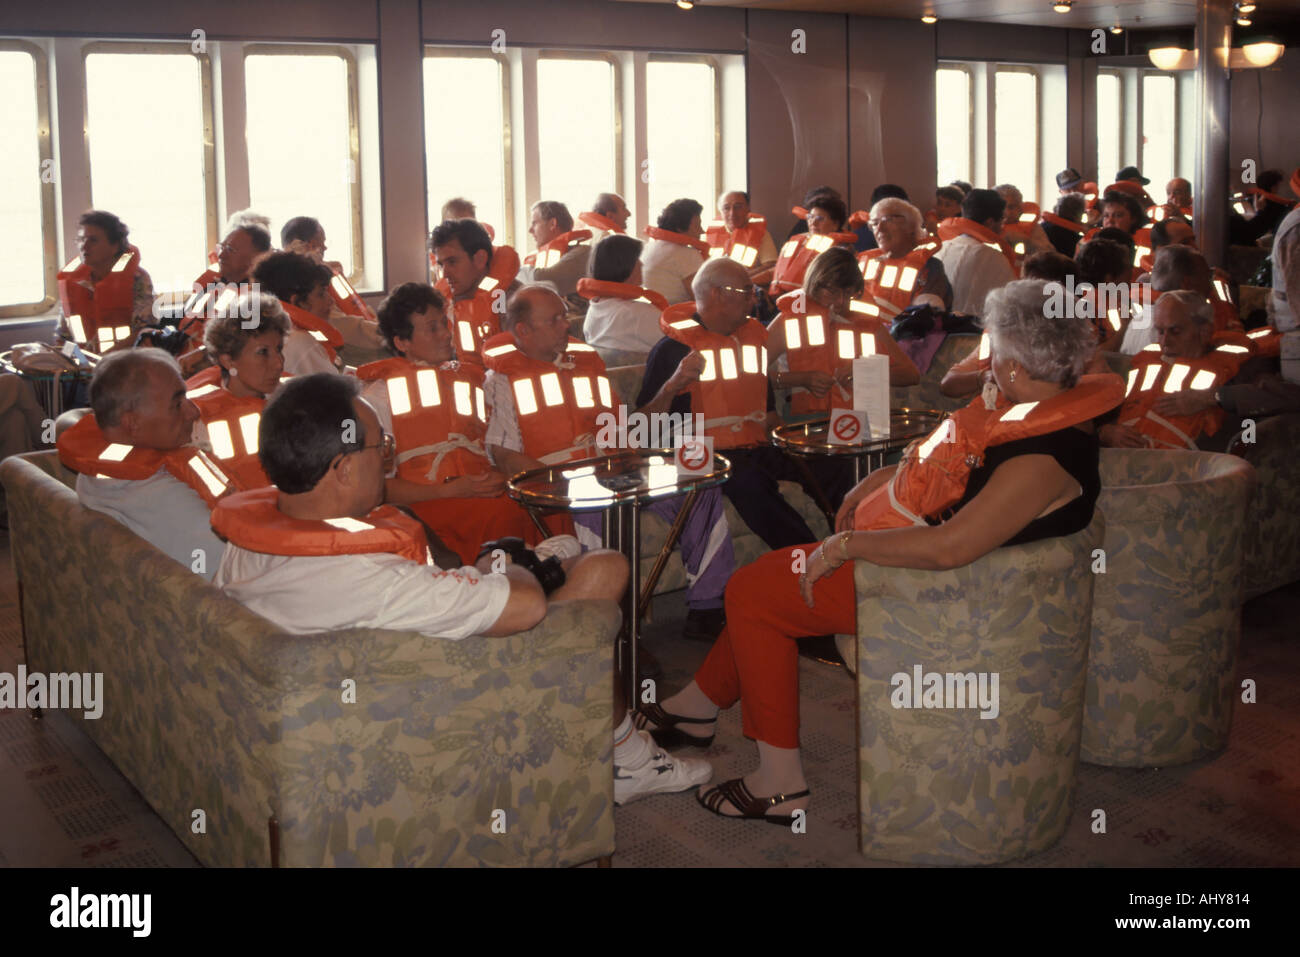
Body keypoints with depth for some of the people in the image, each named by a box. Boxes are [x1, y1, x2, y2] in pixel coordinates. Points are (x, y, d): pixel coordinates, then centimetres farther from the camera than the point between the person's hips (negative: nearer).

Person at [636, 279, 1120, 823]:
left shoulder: (1043, 459, -30)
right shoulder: (1050, 407, 2)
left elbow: (951, 546, -37)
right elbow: (943, 457, 18)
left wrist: (848, 544, -26)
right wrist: (875, 483, 14)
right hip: (918, 541, 10)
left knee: (751, 594, -4)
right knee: (769, 574, 16)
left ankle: (780, 783, 4)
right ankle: (698, 707, 31)